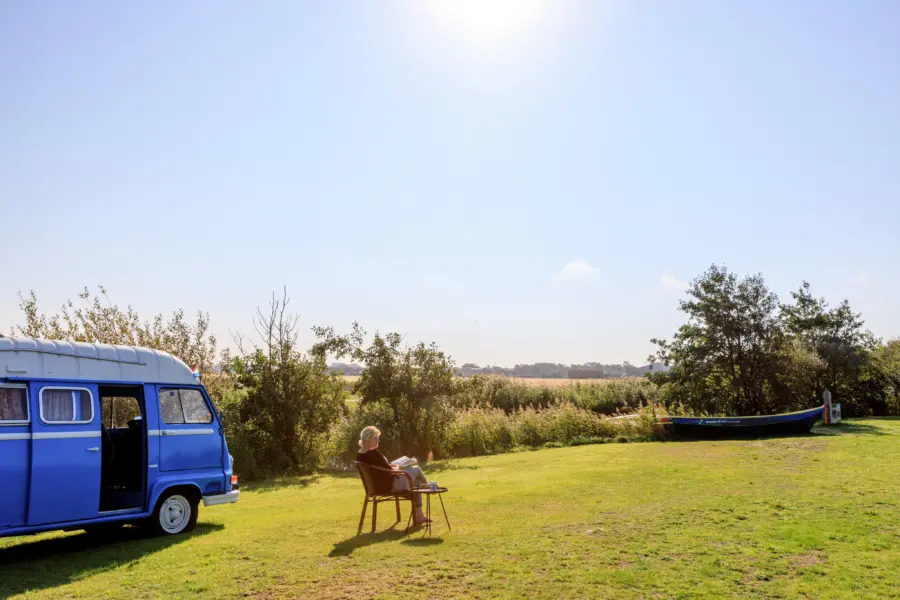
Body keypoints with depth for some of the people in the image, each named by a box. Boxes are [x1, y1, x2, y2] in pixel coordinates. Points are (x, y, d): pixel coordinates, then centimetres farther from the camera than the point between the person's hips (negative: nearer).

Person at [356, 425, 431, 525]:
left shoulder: (359, 455, 0)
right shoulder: (373, 453, -29)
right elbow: (389, 471, -21)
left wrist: (390, 466, 6)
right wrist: (397, 469, -1)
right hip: (389, 486, -9)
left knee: (416, 481, 23)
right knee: (416, 469, 11)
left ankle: (419, 515, 25)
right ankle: (427, 486, 44)